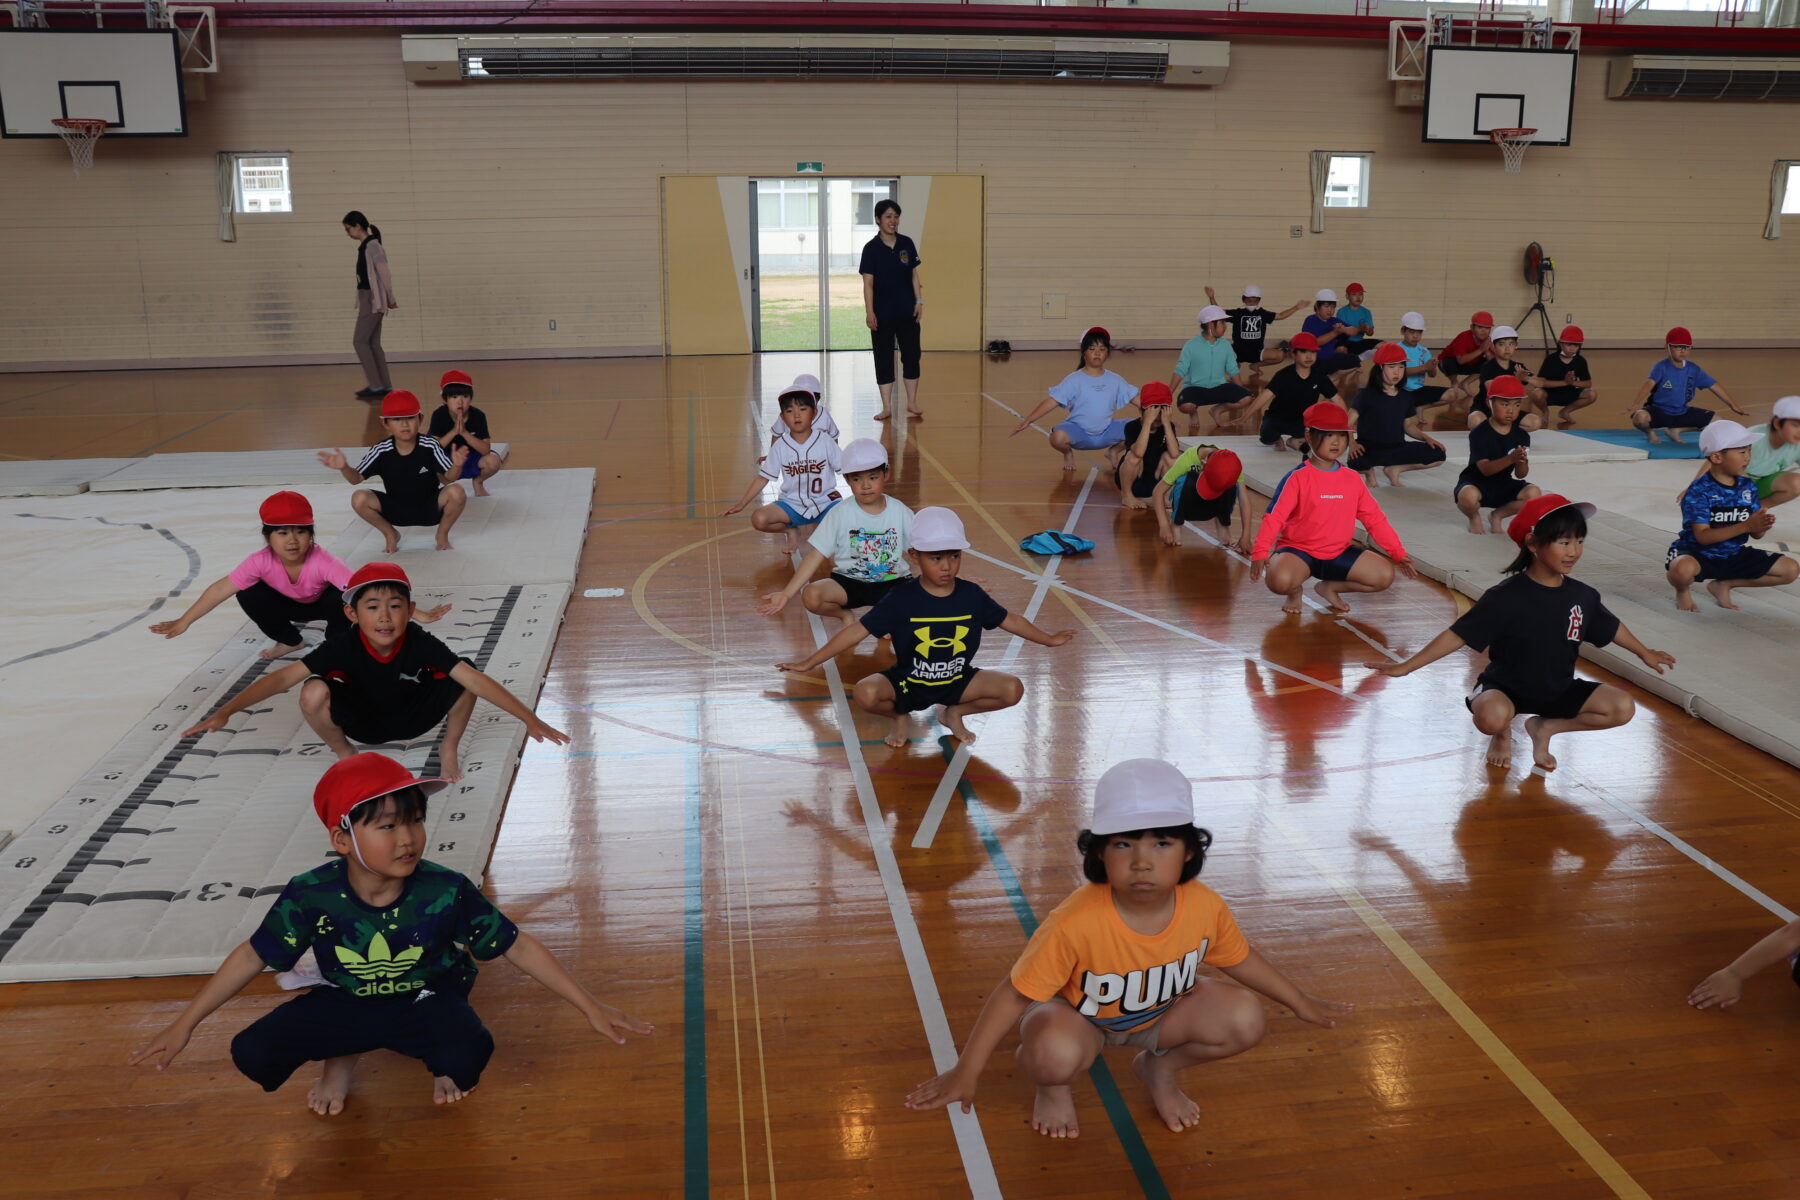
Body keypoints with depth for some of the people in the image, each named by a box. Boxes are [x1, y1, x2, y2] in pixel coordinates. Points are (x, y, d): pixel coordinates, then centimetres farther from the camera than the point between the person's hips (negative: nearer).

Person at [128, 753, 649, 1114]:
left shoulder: (446, 892, -26)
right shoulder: (310, 896, -23)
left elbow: (517, 946, -17)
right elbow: (252, 956, -7)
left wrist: (589, 1006, -16)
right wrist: (184, 1026, -2)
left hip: (424, 1001, -2)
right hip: (344, 1003, 2)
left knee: (469, 1052, -34)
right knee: (252, 1053, -19)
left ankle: (442, 1063, 7)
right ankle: (341, 1056, 14)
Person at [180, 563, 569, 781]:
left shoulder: (421, 645, -29)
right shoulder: (343, 647, -27)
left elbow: (476, 680, -37)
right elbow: (283, 678, -28)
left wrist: (530, 718, -44)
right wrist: (226, 711, -37)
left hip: (414, 717, 0)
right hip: (362, 722, 1)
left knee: (462, 678, -28)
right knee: (314, 693, -30)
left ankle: (449, 747, 2)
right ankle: (344, 754, 2)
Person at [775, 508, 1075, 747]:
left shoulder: (972, 595, -8)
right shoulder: (901, 599, -17)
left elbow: (1009, 620, 9)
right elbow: (857, 630, -15)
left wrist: (1049, 639, 18)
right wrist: (808, 663, -17)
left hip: (957, 682, 3)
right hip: (907, 684, -3)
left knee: (1013, 690, -18)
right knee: (866, 693, -33)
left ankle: (955, 712, 10)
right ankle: (900, 715, 5)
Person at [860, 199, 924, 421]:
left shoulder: (907, 244, 2)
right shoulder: (871, 248, -6)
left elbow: (914, 275, 7)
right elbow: (868, 282, -8)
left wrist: (919, 301, -1)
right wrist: (869, 312, -14)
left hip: (907, 311, 2)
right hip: (882, 313, -2)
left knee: (911, 355, 3)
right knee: (883, 359, 3)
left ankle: (912, 403, 13)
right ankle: (887, 407, 9)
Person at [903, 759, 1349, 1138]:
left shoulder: (1205, 908, -23)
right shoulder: (1075, 924, -38)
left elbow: (1240, 959, 1)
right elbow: (1016, 993, -26)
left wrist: (1302, 1004, 14)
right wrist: (965, 1073, -21)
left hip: (1162, 1012, 5)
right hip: (1080, 1016, -5)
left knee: (1246, 1018, -16)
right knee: (1054, 1053, -38)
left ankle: (1158, 1067, 13)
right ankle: (1054, 1086, 3)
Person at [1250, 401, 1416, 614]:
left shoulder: (1353, 479, 5)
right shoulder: (1297, 477, -11)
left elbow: (1374, 518, 9)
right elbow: (1274, 517, -18)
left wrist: (1398, 553, 5)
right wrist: (1260, 553, -32)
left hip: (1338, 553, 5)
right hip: (1298, 550, -5)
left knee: (1385, 575, -11)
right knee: (1280, 580, -36)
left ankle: (1330, 587, 12)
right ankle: (1295, 591, 4)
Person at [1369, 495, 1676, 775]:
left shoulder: (1582, 596, -5)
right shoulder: (1505, 598, -20)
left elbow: (1611, 627, 16)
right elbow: (1457, 635, -20)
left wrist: (1645, 653, 32)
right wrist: (1406, 667, -25)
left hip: (1559, 691, 5)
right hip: (1506, 688, -5)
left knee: (1623, 708, -13)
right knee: (1491, 716, -38)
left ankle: (1546, 728, 9)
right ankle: (1503, 733, 3)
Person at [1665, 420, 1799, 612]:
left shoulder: (1748, 486, 2)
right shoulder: (1699, 491, -17)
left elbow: (1755, 534, 3)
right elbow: (1703, 536, -23)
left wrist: (1761, 526, -22)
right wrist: (1746, 526, -30)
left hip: (1734, 555, 7)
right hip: (1698, 554, -7)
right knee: (1683, 570, -41)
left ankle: (1724, 585, 13)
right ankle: (1683, 590, 0)